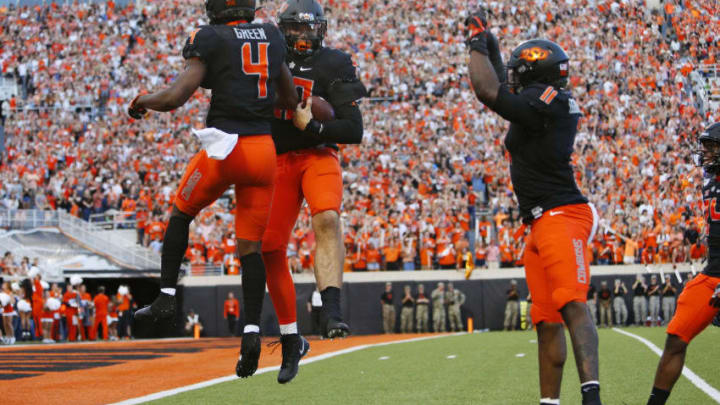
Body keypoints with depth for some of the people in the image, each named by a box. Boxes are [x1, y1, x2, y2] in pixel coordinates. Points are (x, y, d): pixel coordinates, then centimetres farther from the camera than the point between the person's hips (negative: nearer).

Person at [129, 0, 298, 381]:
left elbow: (175, 97, -12)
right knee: (250, 245, 8)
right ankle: (252, 331, -6)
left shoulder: (210, 41, -5)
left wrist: (141, 102, 6)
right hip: (264, 148, 4)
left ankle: (166, 297, 17)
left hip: (225, 148, -4)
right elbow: (291, 101, 20)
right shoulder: (272, 38, 11)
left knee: (181, 212, 22)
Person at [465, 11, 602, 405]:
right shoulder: (553, 104, 17)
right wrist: (489, 45, 36)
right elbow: (502, 92, 35)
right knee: (547, 320, 11)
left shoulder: (545, 101, -12)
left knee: (571, 304, -24)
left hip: (561, 217, -11)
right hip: (541, 224, 11)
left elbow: (488, 92, -17)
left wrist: (477, 44, -4)